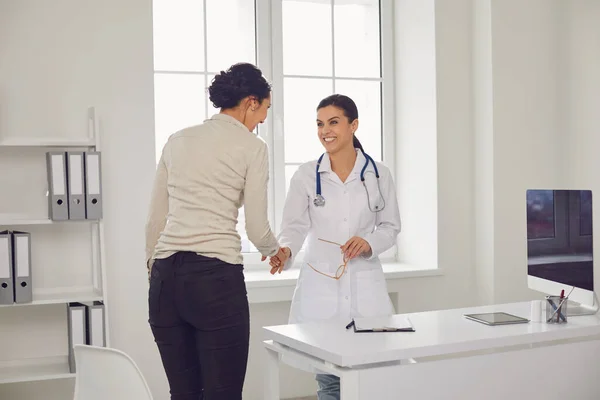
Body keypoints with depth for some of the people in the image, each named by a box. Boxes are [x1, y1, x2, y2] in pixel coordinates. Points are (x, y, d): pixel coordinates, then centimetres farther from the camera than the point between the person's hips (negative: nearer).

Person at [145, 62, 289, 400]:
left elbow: (155, 220, 15)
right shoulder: (252, 147, 0)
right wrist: (275, 250, 21)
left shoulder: (178, 140, 15)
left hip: (166, 276, 6)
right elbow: (257, 229, 0)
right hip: (216, 277, -6)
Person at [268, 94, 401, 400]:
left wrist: (369, 243, -11)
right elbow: (294, 227, 1)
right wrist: (285, 252, -20)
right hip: (321, 286, 0)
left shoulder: (378, 173, 3)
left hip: (365, 286, 0)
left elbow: (391, 227, 9)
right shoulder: (306, 175, 2)